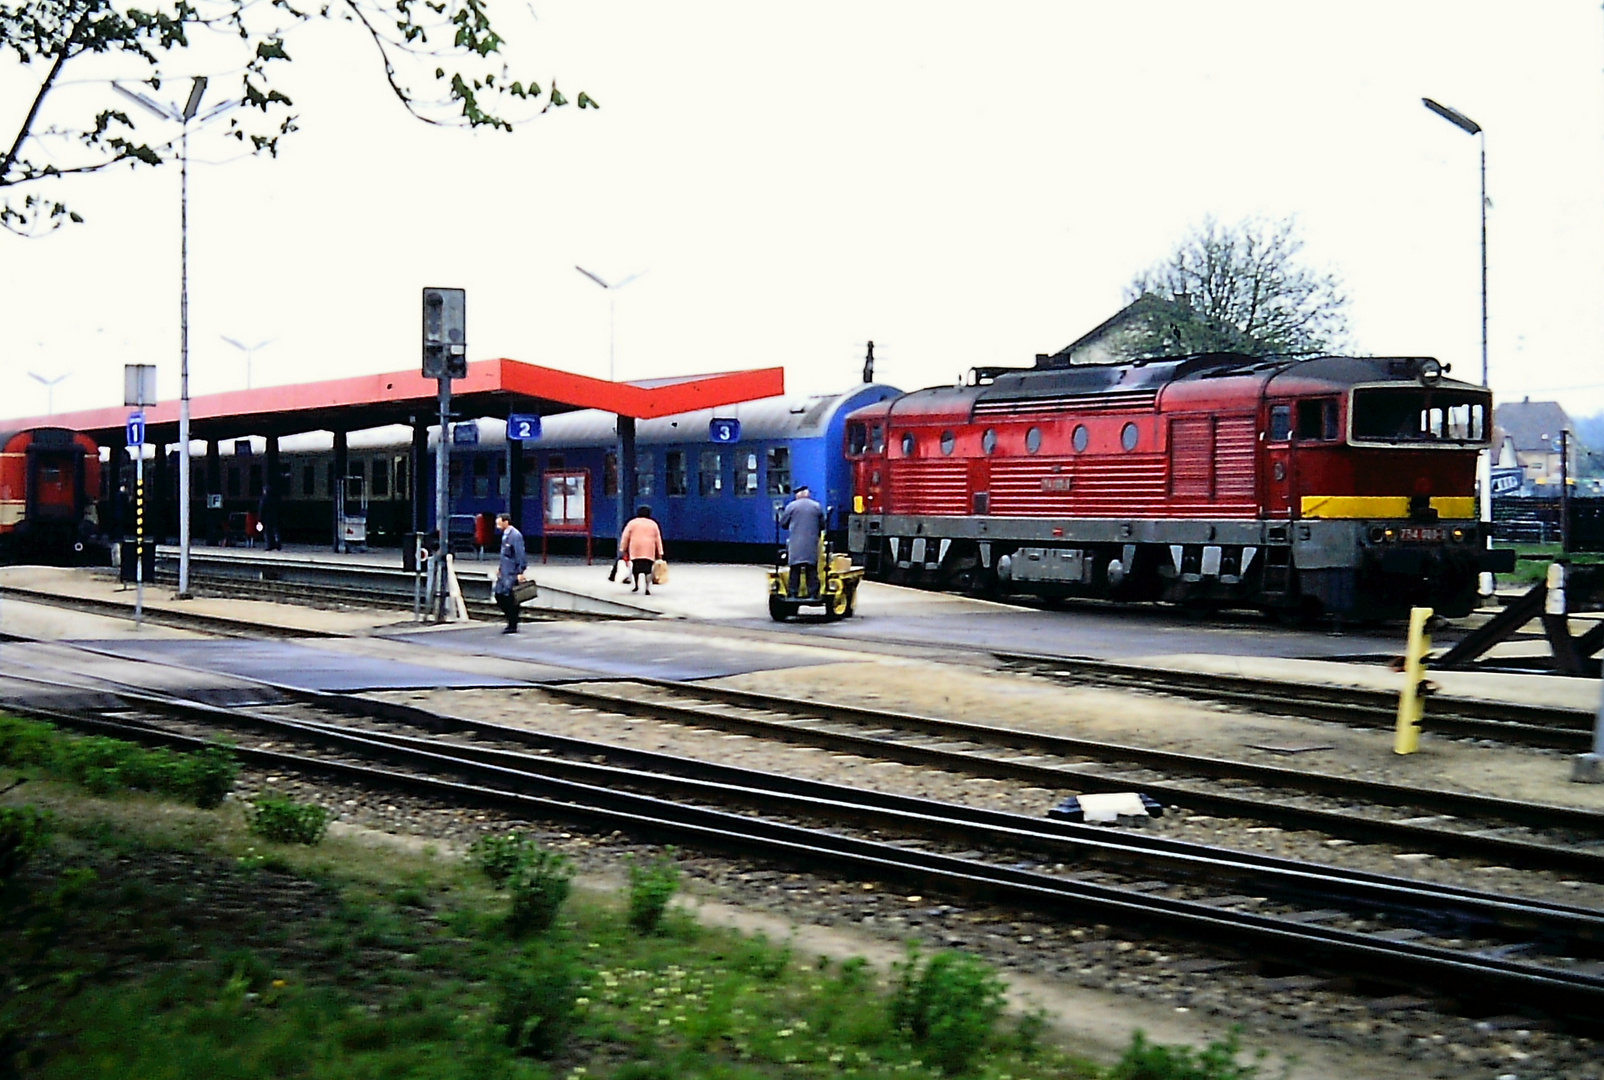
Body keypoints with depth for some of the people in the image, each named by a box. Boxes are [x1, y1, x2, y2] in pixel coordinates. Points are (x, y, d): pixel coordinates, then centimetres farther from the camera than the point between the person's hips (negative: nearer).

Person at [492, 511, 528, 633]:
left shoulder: (515, 535, -15)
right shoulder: (505, 535, 14)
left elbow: (520, 555, -18)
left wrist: (520, 573, -21)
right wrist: (500, 567, 17)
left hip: (512, 573, -9)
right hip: (504, 572, 9)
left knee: (510, 599, -5)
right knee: (499, 596, 8)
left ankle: (513, 626, 3)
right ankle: (511, 621, 18)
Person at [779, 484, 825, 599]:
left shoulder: (791, 506, -1)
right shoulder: (817, 507, 6)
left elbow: (783, 524, 4)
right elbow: (822, 525, 10)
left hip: (795, 545, -1)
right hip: (812, 545, 2)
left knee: (795, 570, 2)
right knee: (812, 570, 4)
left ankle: (793, 593, 0)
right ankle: (813, 593, 1)